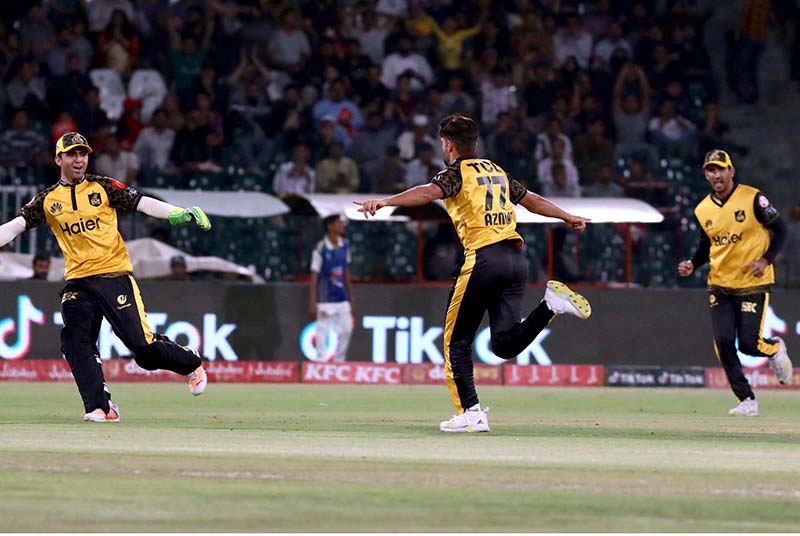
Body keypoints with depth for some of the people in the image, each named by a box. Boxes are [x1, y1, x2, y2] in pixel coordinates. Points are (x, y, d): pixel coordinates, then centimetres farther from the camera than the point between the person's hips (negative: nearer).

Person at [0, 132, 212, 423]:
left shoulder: (104, 188, 2)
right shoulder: (47, 200, 8)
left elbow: (142, 203, -5)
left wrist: (181, 213, -19)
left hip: (115, 276, -3)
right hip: (77, 284, 3)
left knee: (142, 343, -6)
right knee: (75, 341, -17)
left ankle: (191, 363, 22)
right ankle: (100, 407, -11)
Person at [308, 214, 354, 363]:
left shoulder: (344, 245, 6)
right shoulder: (321, 249, -12)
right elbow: (314, 277, -11)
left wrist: (350, 299, 16)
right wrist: (312, 304, -14)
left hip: (342, 300, 6)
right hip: (325, 299, -6)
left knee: (346, 330, 7)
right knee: (322, 331, -3)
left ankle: (339, 361, 19)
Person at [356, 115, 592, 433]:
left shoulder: (457, 172, 3)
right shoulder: (496, 171, 24)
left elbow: (429, 192, -18)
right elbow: (533, 201, 35)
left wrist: (385, 202, -29)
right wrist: (567, 218, 51)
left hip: (483, 258, -6)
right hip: (516, 259, 6)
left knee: (457, 340, 4)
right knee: (505, 344, 3)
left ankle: (470, 413, -4)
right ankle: (551, 303, -15)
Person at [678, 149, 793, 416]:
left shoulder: (753, 198, -11)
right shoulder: (703, 210, 3)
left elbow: (779, 230, -5)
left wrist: (766, 260, -18)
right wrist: (692, 264, -2)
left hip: (753, 283, -4)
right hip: (720, 285, 4)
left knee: (749, 343, -9)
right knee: (723, 342, -7)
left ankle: (775, 348, 28)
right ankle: (747, 401, 4)